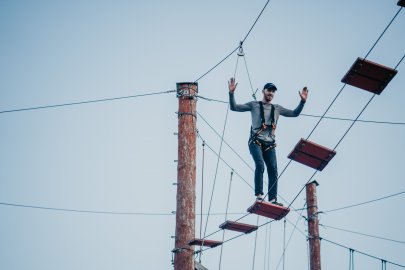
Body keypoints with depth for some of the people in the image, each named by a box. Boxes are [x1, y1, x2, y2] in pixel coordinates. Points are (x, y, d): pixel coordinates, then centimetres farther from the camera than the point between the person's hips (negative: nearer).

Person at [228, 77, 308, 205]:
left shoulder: (277, 108, 22)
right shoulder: (254, 105, 13)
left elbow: (295, 113, 23)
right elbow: (234, 107, 8)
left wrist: (302, 101, 10)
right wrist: (231, 93, -7)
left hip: (269, 144, 4)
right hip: (256, 141, -4)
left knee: (273, 170, -11)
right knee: (260, 164, -26)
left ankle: (273, 199, -16)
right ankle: (259, 195, -27)